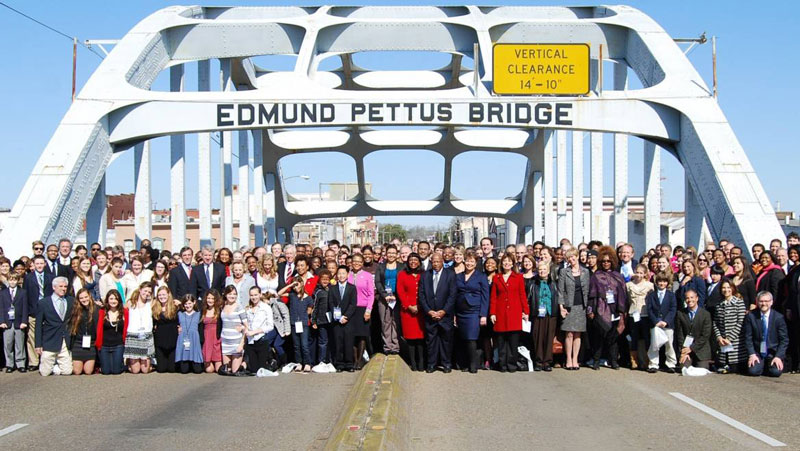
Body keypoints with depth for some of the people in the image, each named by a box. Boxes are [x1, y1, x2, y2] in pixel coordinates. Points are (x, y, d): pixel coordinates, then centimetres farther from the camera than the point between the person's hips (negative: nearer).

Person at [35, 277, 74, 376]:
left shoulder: (71, 301, 9)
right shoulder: (43, 303, 2)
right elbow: (38, 326, 1)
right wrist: (38, 345, -3)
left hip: (66, 343, 2)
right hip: (49, 343, -2)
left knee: (67, 371, -3)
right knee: (45, 372, 0)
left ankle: (57, 365, 26)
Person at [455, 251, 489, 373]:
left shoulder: (481, 276, 2)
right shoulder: (458, 277, 13)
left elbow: (485, 297, -1)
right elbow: (455, 296, 13)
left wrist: (483, 315, -9)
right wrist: (453, 314, 6)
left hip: (474, 312, -4)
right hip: (460, 312, 4)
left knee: (471, 339, -11)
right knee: (464, 339, 3)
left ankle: (473, 365, -3)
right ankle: (466, 363, 11)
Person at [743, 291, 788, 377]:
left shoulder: (779, 317, -2)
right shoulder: (751, 317, -1)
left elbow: (784, 340, -3)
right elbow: (748, 338, -1)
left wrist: (778, 357, -14)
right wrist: (751, 354, -13)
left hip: (774, 352, 0)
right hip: (757, 353, 0)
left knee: (776, 372, -24)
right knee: (753, 371, -23)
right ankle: (761, 365, 12)